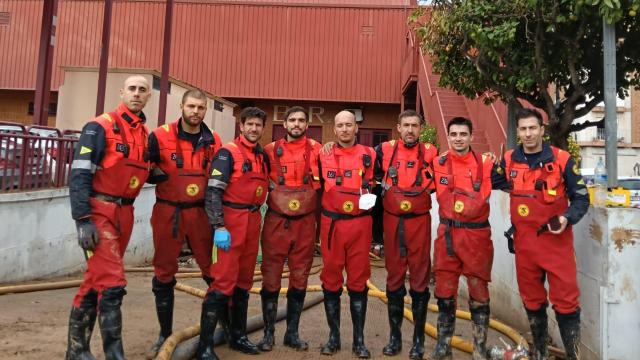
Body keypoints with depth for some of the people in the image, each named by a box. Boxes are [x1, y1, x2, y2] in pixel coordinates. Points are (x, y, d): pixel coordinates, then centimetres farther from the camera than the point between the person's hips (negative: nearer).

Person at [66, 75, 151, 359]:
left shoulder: (146, 133, 12)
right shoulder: (100, 127, -9)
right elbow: (79, 174, -14)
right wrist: (82, 220, -20)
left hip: (124, 213, 7)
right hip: (99, 211, -7)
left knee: (96, 281, 14)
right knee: (112, 283, -11)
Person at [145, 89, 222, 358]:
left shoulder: (214, 142, 4)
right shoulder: (160, 136, -4)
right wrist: (159, 175, -16)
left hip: (200, 213, 2)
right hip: (168, 213, -1)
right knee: (164, 276, 8)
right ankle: (165, 335, 24)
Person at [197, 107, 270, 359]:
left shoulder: (264, 156, 14)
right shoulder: (228, 153, -6)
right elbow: (213, 192, -13)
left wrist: (259, 224, 18)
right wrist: (219, 227, -20)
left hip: (253, 222, 7)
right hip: (230, 221, -7)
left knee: (244, 281, 13)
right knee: (223, 281, -9)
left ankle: (238, 335, 26)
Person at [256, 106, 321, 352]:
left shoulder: (316, 150, 2)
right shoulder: (271, 150, 4)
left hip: (305, 222, 1)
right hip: (276, 221, 0)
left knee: (299, 279, 9)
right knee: (271, 278, 4)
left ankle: (292, 333, 23)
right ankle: (268, 332, 19)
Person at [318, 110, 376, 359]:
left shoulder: (369, 155, 5)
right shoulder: (323, 155, 5)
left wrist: (370, 199, -6)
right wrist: (320, 219, 5)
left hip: (360, 224, 0)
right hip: (331, 225, 1)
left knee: (358, 281, 5)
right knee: (331, 280, 7)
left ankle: (359, 339, 16)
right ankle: (334, 336, 20)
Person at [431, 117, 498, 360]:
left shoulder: (485, 163, 0)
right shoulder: (438, 164, 3)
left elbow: (482, 199, -2)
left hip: (477, 235, -1)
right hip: (447, 235, 1)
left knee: (479, 292, 8)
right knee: (445, 293, 9)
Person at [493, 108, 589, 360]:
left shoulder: (562, 159, -5)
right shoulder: (509, 161, 3)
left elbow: (581, 198, -1)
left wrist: (567, 218, -17)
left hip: (556, 240, -3)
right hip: (524, 241, 3)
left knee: (565, 300, -1)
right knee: (531, 299, 15)